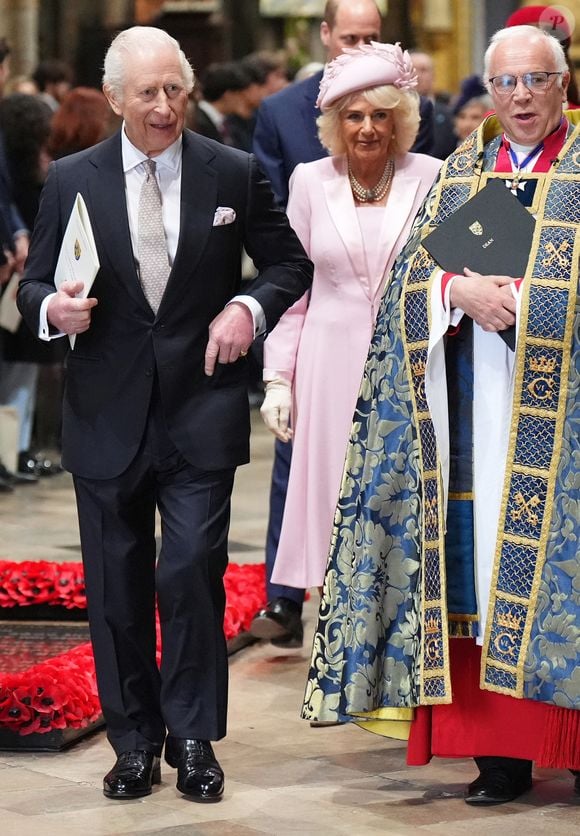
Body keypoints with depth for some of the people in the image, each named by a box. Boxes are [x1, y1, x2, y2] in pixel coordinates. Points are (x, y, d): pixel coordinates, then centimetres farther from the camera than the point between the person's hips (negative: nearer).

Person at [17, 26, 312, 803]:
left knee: (193, 574, -7)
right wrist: (53, 307, -17)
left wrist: (250, 307, -10)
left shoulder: (234, 174, 1)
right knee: (117, 585, 7)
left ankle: (193, 738, 8)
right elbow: (33, 284, 6)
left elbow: (290, 265, 10)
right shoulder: (71, 180, 2)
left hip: (200, 410, -1)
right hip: (108, 414, 1)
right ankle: (135, 740, 19)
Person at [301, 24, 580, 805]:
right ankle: (502, 748, 5)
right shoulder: (460, 173, 14)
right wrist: (462, 289, -12)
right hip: (478, 406, 3)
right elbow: (409, 273, 7)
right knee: (484, 569, 1)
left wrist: (515, 298, -14)